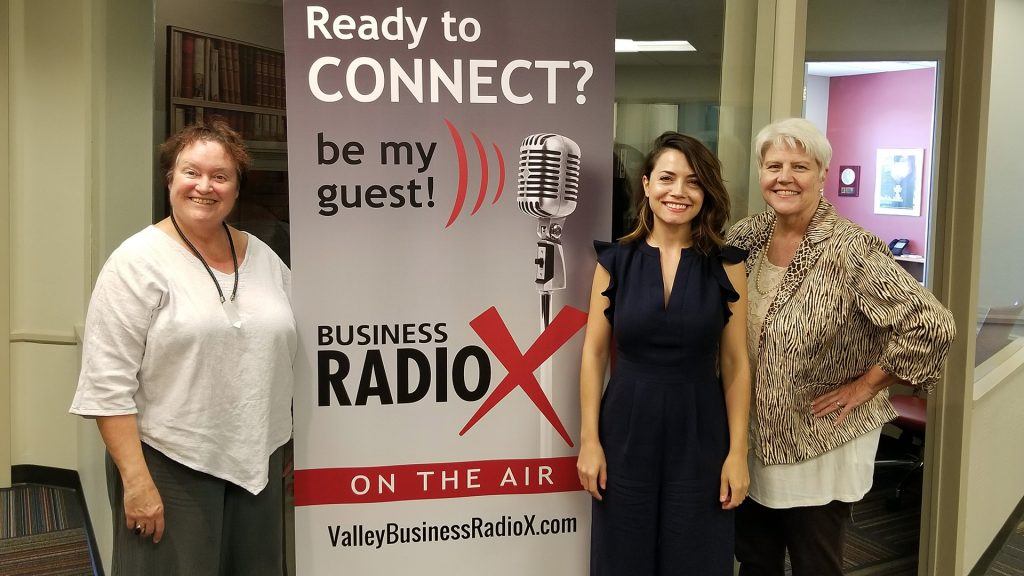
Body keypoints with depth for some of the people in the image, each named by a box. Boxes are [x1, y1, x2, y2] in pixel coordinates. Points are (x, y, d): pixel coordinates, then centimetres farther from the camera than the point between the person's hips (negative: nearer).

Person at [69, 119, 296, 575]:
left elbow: (288, 356, 16)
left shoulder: (265, 259, 10)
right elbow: (108, 384, -12)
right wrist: (135, 479, -16)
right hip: (167, 465, -5)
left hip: (259, 464, 5)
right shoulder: (138, 262, -7)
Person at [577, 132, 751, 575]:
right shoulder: (615, 260, -1)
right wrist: (589, 440, -3)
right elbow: (594, 352, 1)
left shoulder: (725, 265, -2)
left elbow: (735, 363, -1)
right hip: (626, 434, 1)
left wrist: (738, 452, -5)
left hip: (699, 438, 0)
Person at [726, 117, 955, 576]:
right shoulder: (744, 238, -1)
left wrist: (865, 385, -15)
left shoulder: (851, 250, -18)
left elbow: (931, 327, -22)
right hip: (751, 443, 5)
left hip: (820, 450, -5)